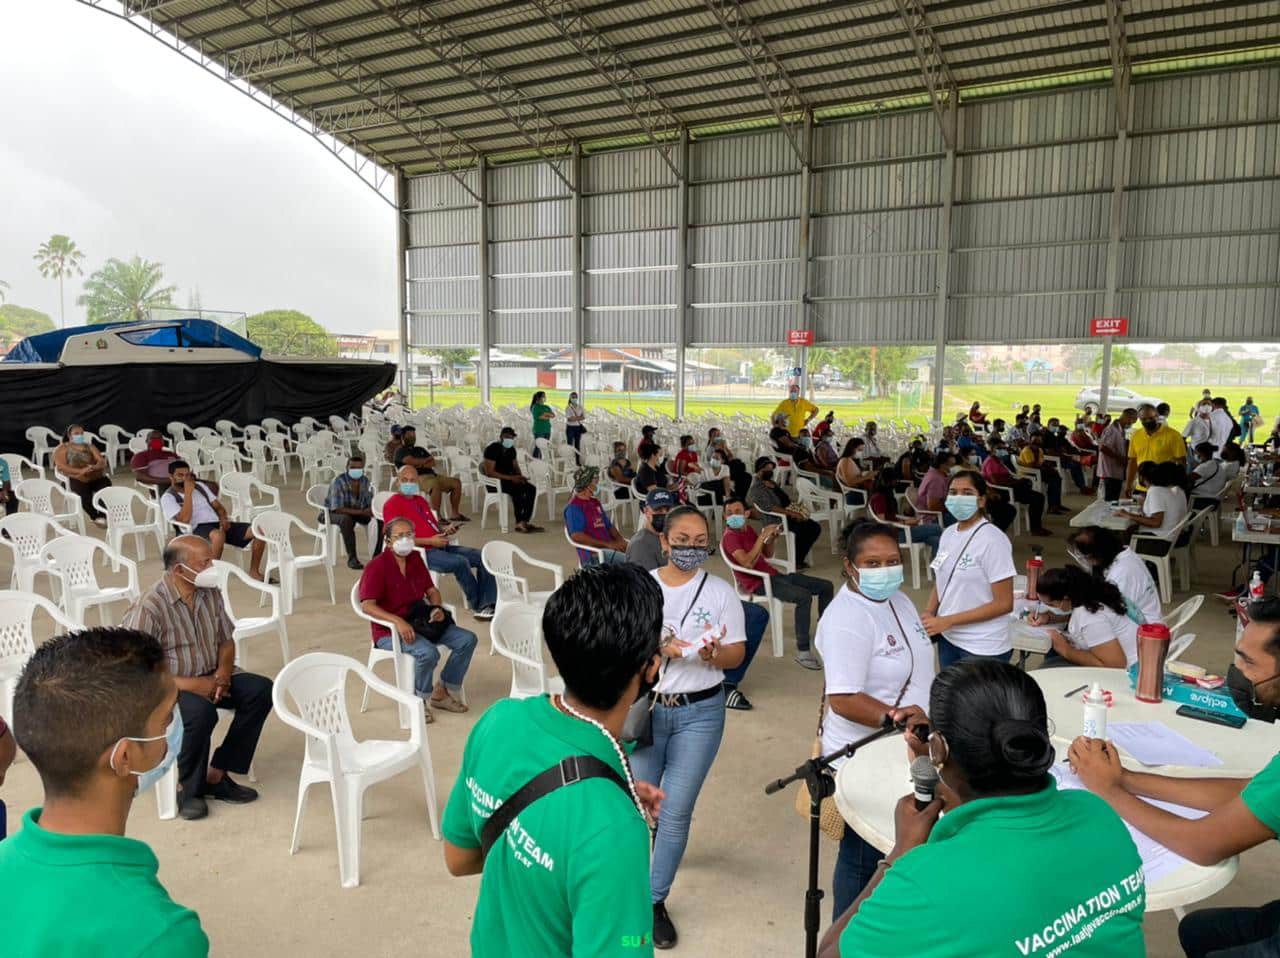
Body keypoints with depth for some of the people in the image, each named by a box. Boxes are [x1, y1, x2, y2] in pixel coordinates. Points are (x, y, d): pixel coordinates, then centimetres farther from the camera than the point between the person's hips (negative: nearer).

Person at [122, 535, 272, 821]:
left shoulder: (211, 593, -1)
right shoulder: (149, 607, -22)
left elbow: (226, 641, 11)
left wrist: (223, 673, -10)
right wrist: (192, 685, -25)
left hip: (208, 679, 7)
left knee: (261, 690, -13)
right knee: (201, 712, -35)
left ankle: (217, 774, -4)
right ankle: (189, 787, -8)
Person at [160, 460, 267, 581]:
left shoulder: (200, 486, 21)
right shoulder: (168, 497, 1)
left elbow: (218, 506, 22)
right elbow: (184, 519, -15)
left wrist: (223, 518, -1)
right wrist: (188, 492, -12)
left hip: (218, 524, 6)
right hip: (197, 529, -6)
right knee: (218, 535, -44)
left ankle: (254, 572, -3)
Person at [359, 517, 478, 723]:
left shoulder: (415, 558, 9)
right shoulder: (377, 566, -13)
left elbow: (431, 590, 18)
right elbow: (367, 605, -21)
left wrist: (437, 608, -4)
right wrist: (398, 621, -33)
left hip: (419, 621, 7)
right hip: (389, 630, -7)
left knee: (467, 639, -7)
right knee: (428, 652, -34)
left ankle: (443, 692, 7)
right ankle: (420, 700, -5)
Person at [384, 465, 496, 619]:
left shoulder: (421, 500, 22)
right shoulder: (393, 504, -4)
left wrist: (445, 529, 4)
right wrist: (430, 541, -18)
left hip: (441, 546, 8)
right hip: (421, 552, -8)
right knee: (461, 562, -30)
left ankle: (489, 605, -13)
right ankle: (478, 606, -13)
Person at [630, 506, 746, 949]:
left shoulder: (721, 591, -3)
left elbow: (737, 653, -1)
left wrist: (715, 653, -23)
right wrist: (657, 645, -22)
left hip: (700, 713, 0)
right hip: (644, 708, 1)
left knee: (677, 810, 3)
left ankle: (655, 900, 23)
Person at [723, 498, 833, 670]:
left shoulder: (747, 529, 14)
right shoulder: (730, 536, -13)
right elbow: (748, 563, -27)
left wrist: (772, 538, 0)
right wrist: (762, 536, -25)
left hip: (773, 574, 9)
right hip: (758, 582, -9)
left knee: (825, 586, 7)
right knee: (804, 596, -32)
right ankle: (803, 651, -28)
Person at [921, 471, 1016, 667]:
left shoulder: (992, 540, -17)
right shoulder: (948, 534, 3)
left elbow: (1004, 604, -17)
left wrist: (948, 621, -19)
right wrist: (929, 614, -5)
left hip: (983, 648, -6)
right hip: (947, 638, 6)